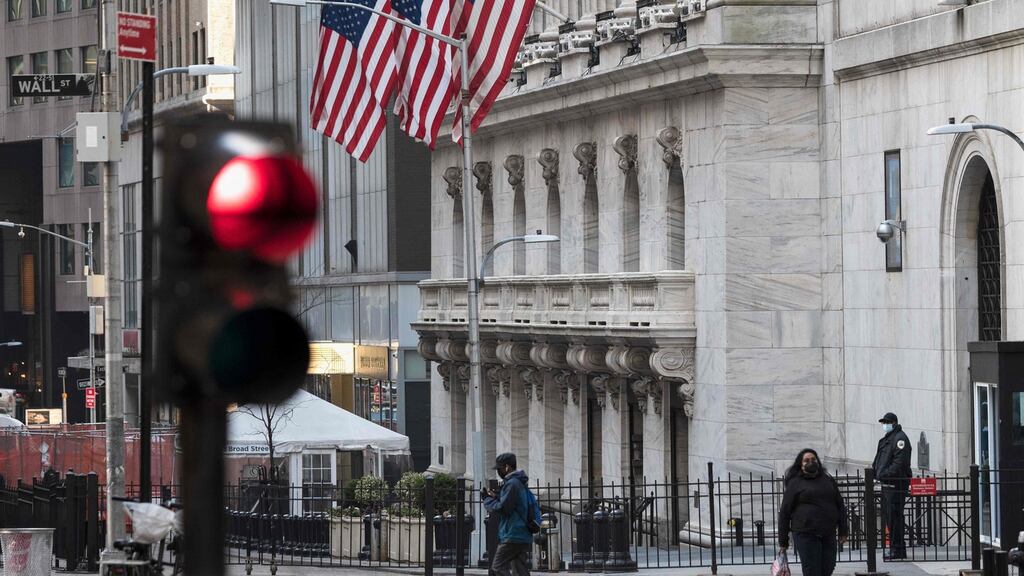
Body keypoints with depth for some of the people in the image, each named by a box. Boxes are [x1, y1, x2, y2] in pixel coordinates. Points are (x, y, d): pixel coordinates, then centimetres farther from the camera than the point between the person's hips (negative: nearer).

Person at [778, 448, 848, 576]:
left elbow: (840, 506, 19)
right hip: (805, 535, -4)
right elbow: (785, 512, 3)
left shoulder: (828, 480, 16)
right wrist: (783, 541, 1)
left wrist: (843, 531, 9)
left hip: (828, 535, 4)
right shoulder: (795, 483, 3)